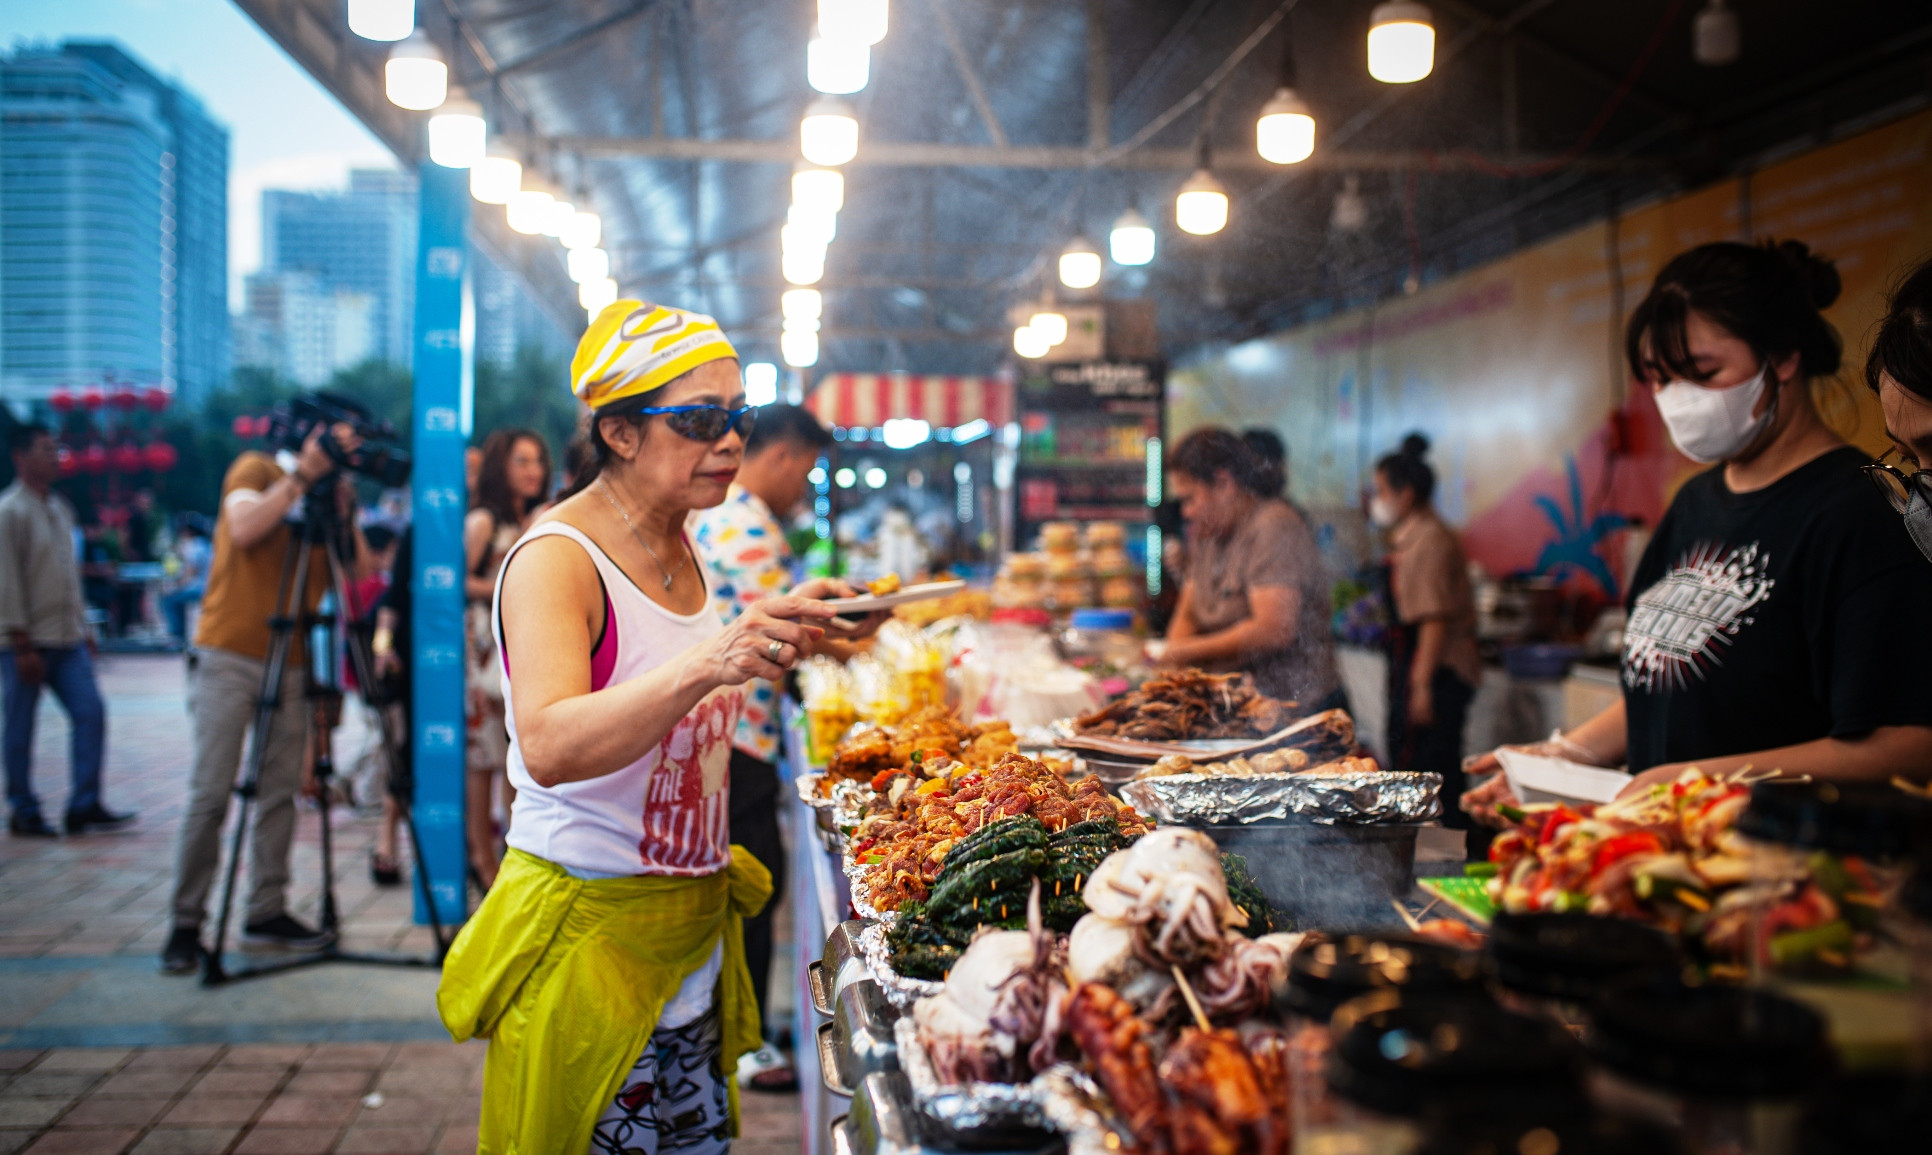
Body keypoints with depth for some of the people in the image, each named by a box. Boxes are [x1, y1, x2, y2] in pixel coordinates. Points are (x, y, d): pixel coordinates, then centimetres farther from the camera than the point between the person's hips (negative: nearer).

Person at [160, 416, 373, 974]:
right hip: (229, 657, -5)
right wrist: (301, 476, -18)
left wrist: (342, 506, -10)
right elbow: (245, 529, -19)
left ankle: (267, 913, 13)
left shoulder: (329, 495, 13)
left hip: (291, 665, 5)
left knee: (280, 793, 4)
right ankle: (186, 924, 0)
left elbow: (359, 568, 1)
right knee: (211, 793, -7)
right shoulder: (255, 470, 1)